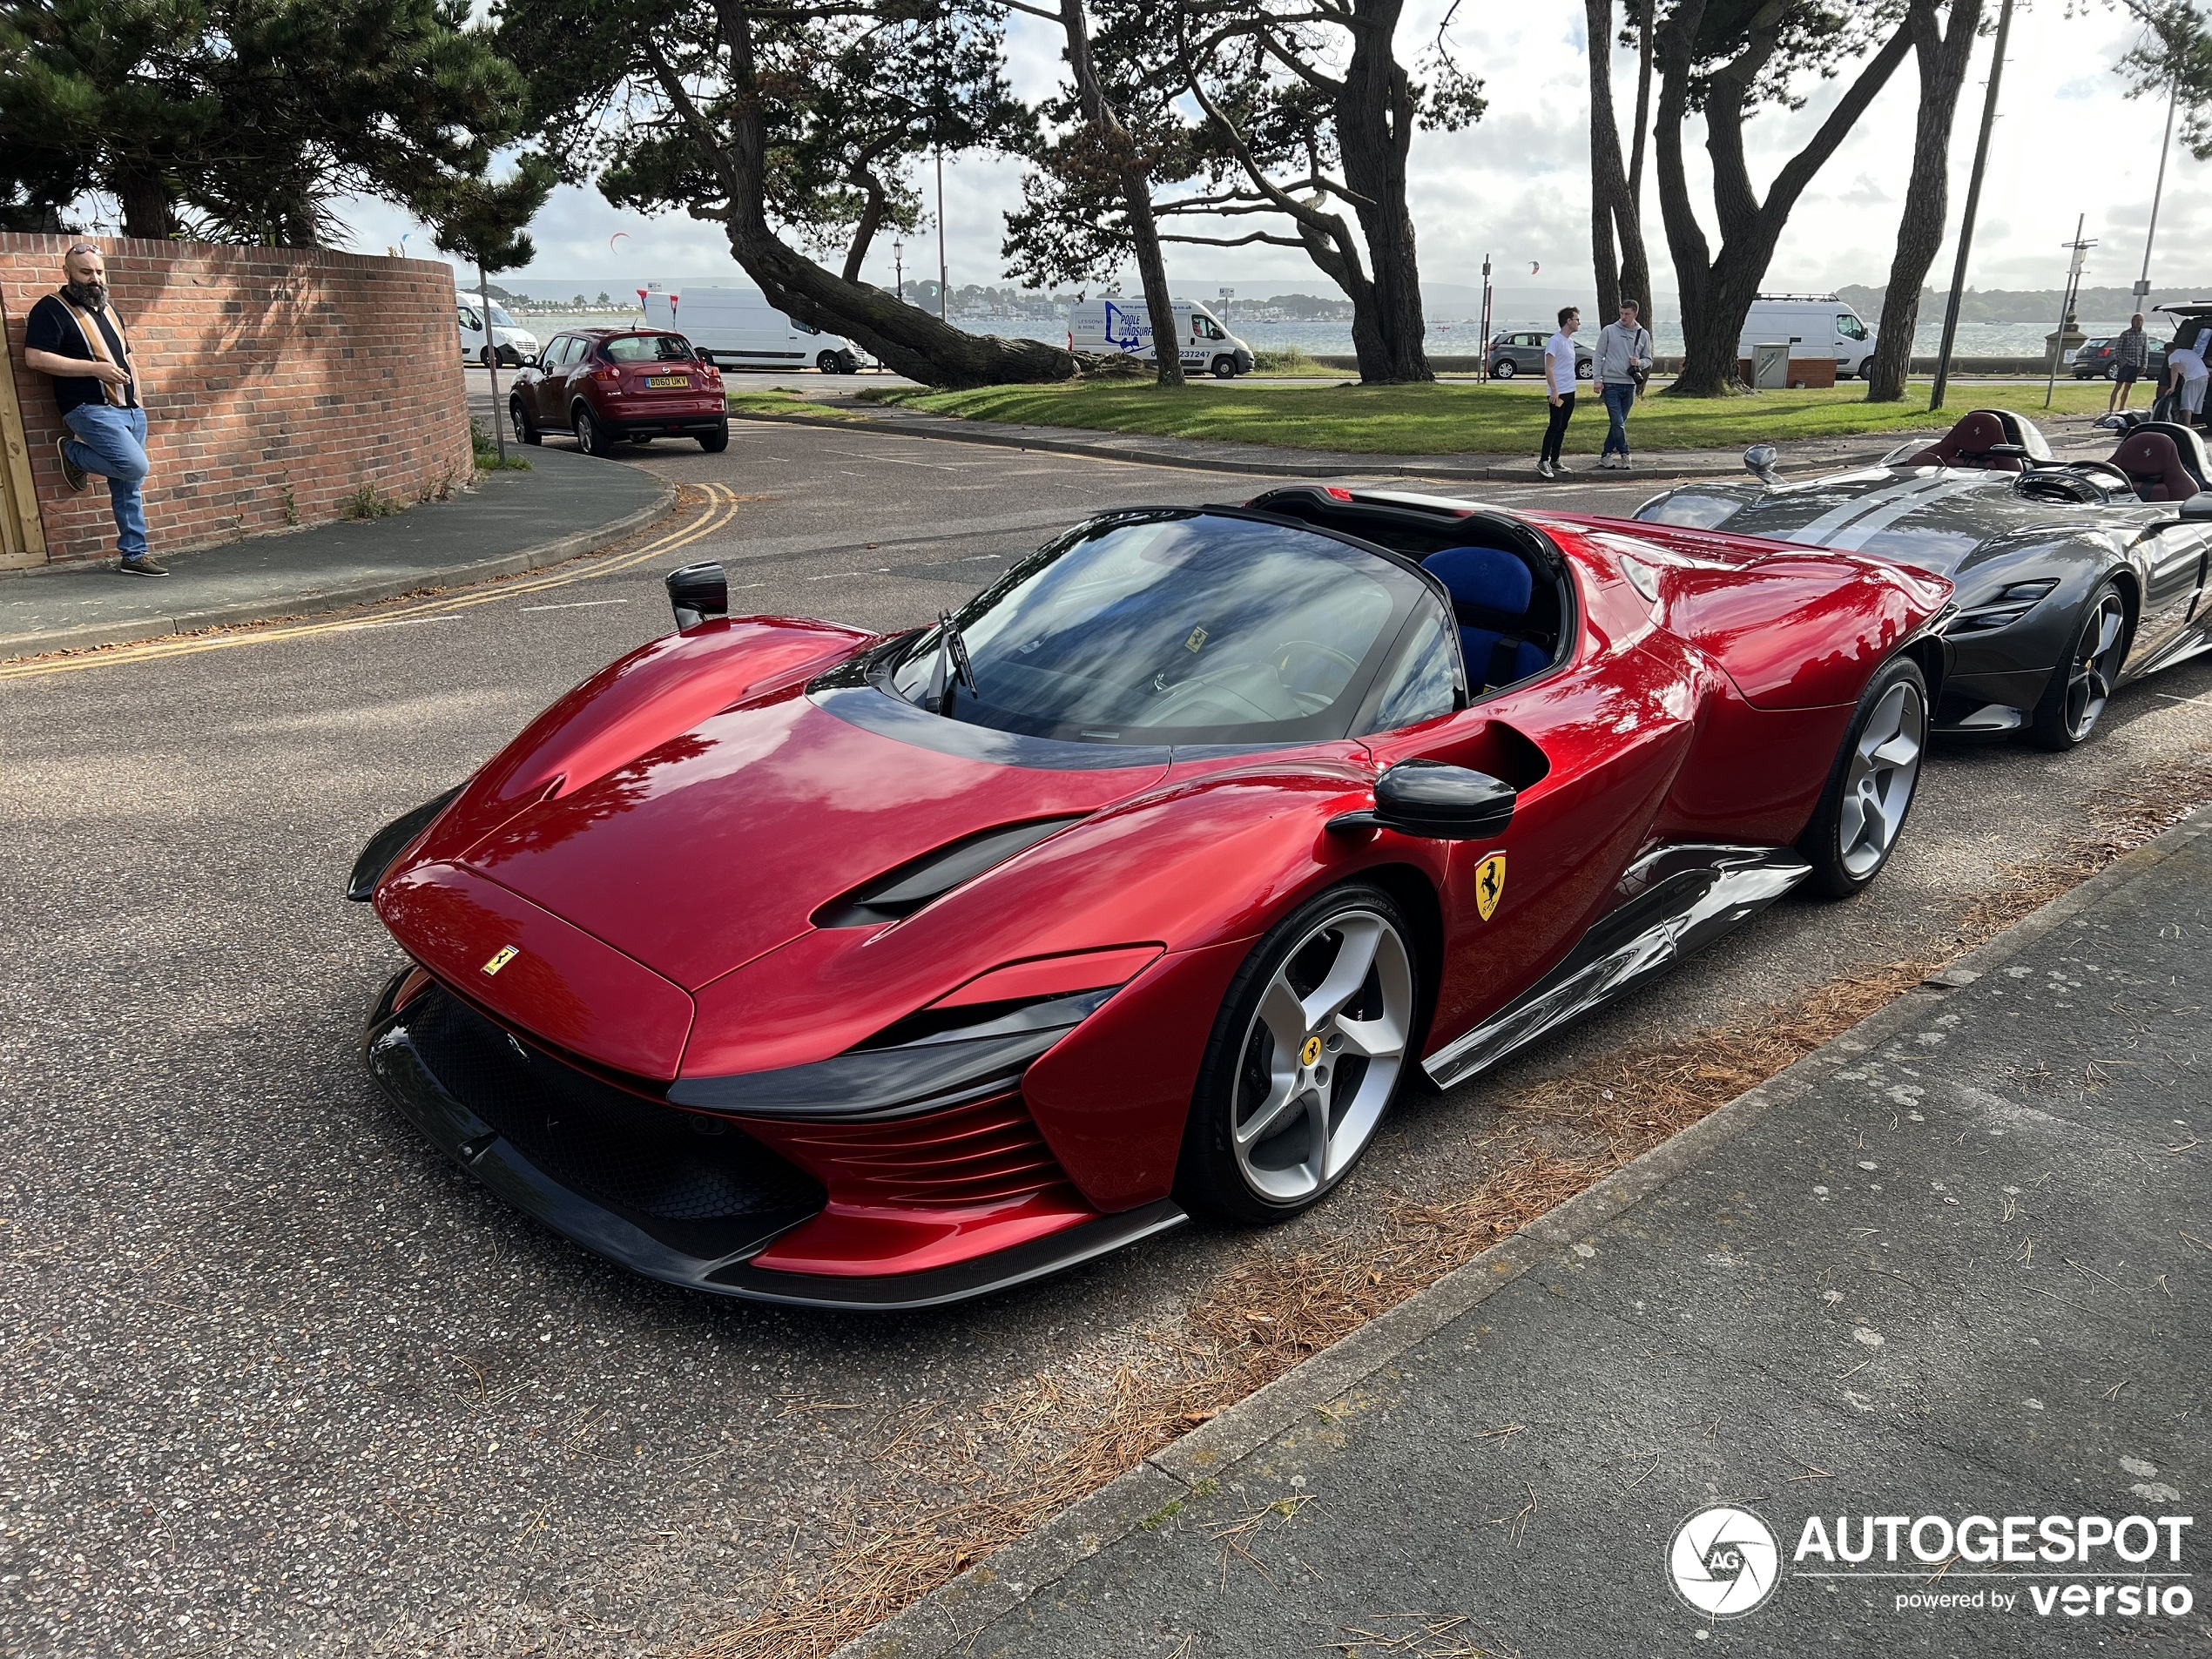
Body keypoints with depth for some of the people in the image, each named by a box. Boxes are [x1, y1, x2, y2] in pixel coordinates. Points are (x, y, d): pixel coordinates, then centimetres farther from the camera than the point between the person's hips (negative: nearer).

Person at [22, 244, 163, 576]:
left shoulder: (108, 310, 20)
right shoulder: (51, 310, -4)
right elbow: (35, 358, -14)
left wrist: (136, 395, 15)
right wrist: (95, 368, -18)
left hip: (130, 410, 7)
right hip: (92, 409, -7)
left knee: (129, 487, 5)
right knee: (135, 466, -24)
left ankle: (133, 556, 10)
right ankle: (72, 452, 3)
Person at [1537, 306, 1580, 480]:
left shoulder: (1570, 341, 17)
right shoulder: (1555, 341, -11)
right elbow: (1548, 368, -15)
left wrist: (1570, 390, 21)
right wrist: (1554, 390, -21)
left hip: (1570, 392, 9)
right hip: (1558, 393, -9)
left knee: (1562, 427, 9)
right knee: (1555, 427, -10)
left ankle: (1554, 461, 14)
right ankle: (1543, 461, -7)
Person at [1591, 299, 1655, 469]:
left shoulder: (1643, 335, 9)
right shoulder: (1609, 331, 2)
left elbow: (1648, 359, 15)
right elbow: (1599, 356, 4)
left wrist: (1639, 362, -8)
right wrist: (1598, 379, -5)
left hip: (1630, 385, 3)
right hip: (1611, 384, -3)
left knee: (1620, 422, 6)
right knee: (1617, 422, -11)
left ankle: (1606, 455, 14)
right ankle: (1625, 454, 0)